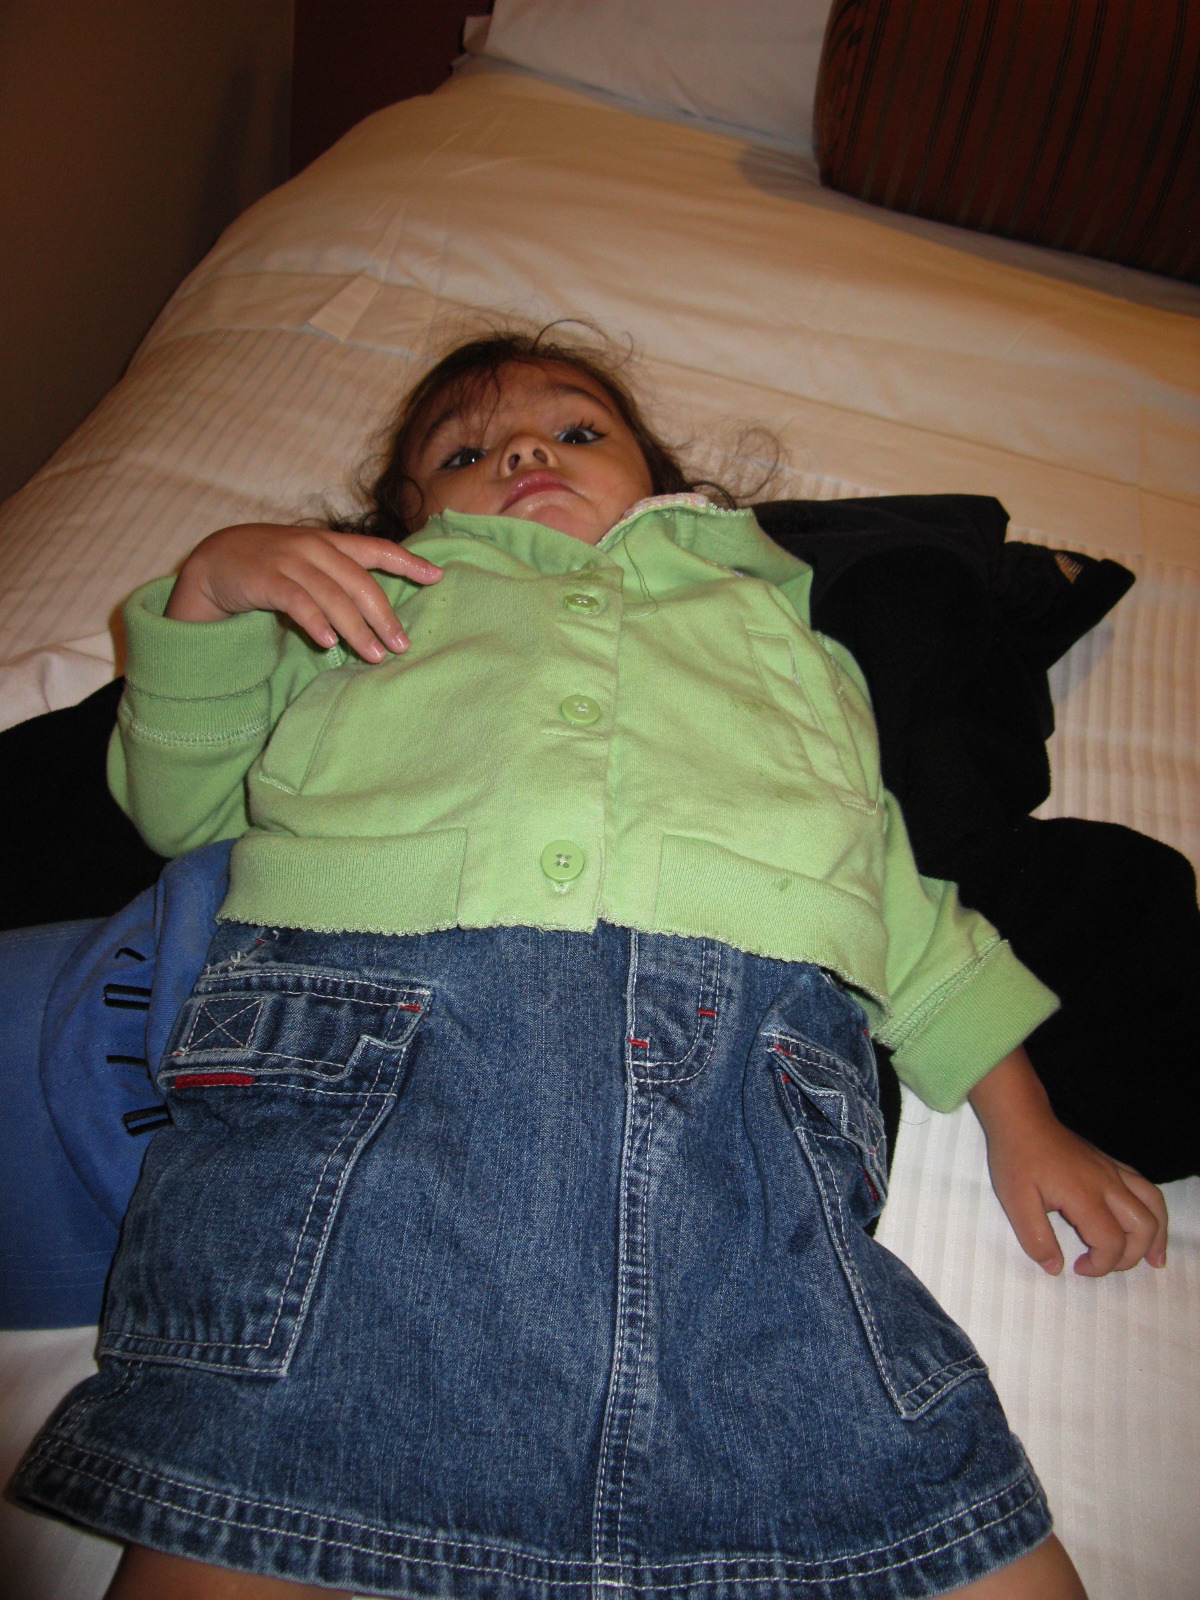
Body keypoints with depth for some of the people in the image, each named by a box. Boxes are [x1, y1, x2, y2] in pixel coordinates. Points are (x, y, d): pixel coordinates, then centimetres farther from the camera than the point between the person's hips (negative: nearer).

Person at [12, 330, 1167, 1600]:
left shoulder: (771, 618, 37)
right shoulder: (372, 599, 34)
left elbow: (896, 884, 31)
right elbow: (177, 802, 29)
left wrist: (1020, 1116, 21)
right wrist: (208, 587, 14)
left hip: (747, 1080, 2)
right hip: (365, 1056, 0)